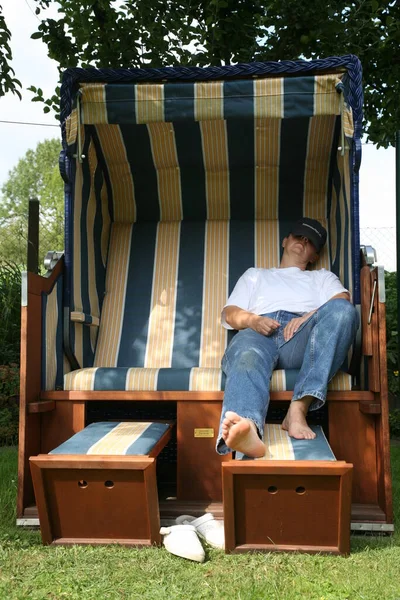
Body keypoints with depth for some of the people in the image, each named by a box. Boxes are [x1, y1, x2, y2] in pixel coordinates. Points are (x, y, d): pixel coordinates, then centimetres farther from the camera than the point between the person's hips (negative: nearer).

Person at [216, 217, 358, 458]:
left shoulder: (323, 277, 36)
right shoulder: (255, 274, 38)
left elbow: (342, 301, 12)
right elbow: (229, 314, 22)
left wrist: (309, 317, -10)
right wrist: (252, 320, -3)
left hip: (302, 338, 1)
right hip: (259, 333, 0)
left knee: (343, 311, -32)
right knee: (248, 357, -38)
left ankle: (298, 410, -44)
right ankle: (249, 429, -71)